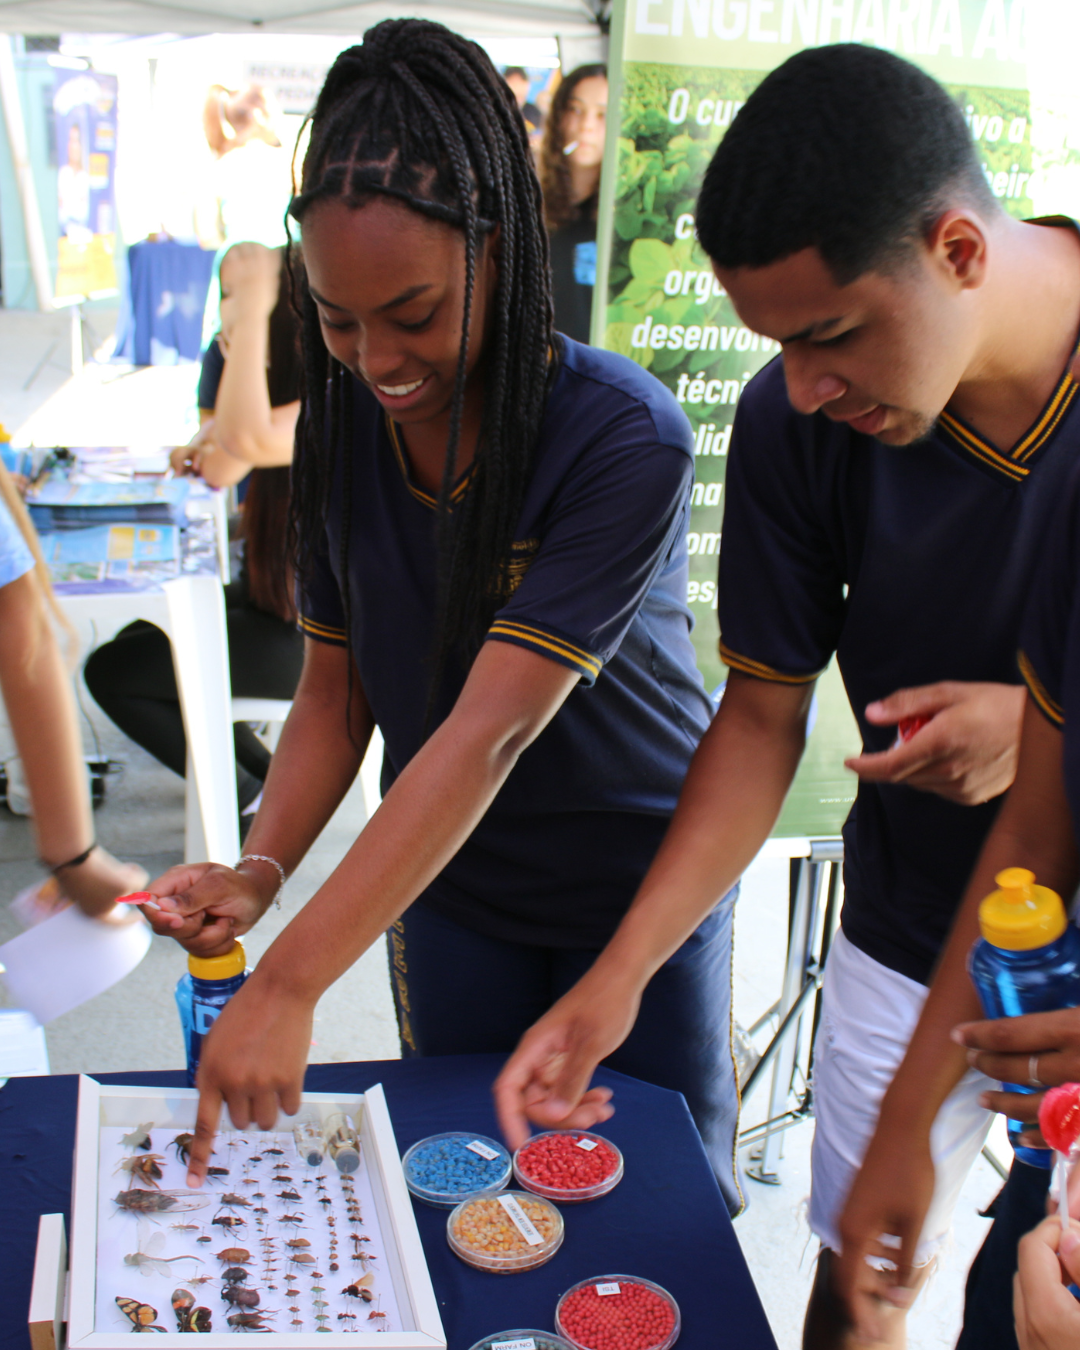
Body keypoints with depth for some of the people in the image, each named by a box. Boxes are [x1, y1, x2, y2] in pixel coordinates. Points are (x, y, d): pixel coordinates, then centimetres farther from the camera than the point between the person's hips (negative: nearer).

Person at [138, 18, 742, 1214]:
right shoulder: (344, 422, -8)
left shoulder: (624, 438, -27)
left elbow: (491, 731, -33)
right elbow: (335, 691, -2)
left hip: (643, 884, -3)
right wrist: (258, 872, -19)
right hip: (440, 887, 4)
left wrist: (289, 984, -35)